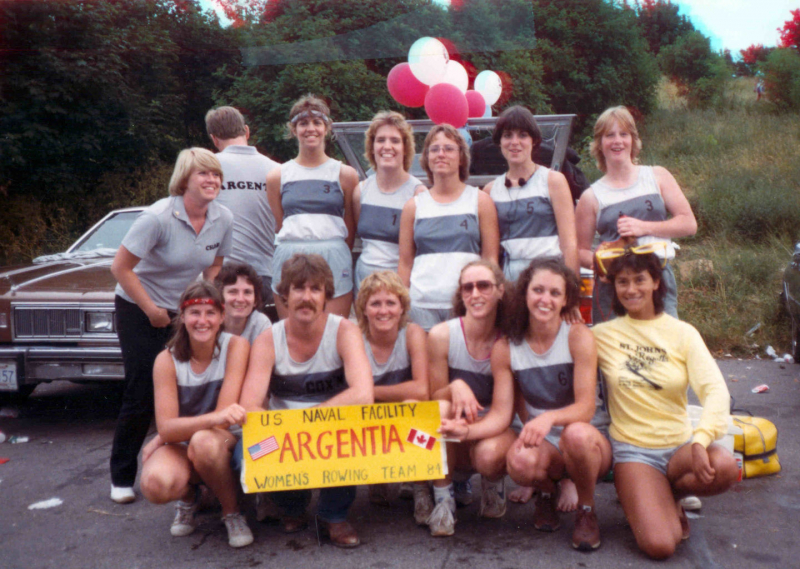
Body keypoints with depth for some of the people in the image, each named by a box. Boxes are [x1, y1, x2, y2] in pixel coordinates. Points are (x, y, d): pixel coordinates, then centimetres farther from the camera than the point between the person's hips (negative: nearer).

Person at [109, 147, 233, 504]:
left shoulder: (223, 219, -7)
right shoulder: (158, 217, -23)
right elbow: (121, 268, -19)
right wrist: (152, 310, -16)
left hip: (184, 311, 5)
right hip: (138, 310, -4)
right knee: (141, 395, -4)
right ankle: (121, 478, 12)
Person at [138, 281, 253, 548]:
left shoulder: (236, 346, -13)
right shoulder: (167, 360, -8)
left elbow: (226, 416, -18)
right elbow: (166, 428, -17)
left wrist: (154, 446, -14)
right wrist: (215, 418, -38)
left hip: (226, 441, -2)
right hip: (181, 445, 2)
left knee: (204, 441, -37)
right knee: (155, 483, -31)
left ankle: (232, 512, -8)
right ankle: (188, 495, 8)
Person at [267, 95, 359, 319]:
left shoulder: (345, 174, 7)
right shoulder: (277, 176, 10)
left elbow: (350, 229, 9)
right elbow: (280, 226, 12)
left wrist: (336, 254, 4)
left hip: (333, 260, -1)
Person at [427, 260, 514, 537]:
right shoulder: (441, 335, -14)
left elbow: (502, 414, -19)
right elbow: (435, 396, -7)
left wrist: (468, 430, -40)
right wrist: (455, 387, -31)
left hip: (493, 430, 0)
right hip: (449, 444, 1)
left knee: (489, 454, -35)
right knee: (442, 408, -32)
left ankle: (493, 483, 6)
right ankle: (443, 497, -12)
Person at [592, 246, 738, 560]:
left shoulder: (682, 332, 0)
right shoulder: (602, 335, 1)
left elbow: (716, 390, -13)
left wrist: (700, 440, -29)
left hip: (680, 444, 2)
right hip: (633, 449, -2)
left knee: (725, 467, -32)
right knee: (659, 545, -23)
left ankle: (666, 494, 2)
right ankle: (658, 498, 14)